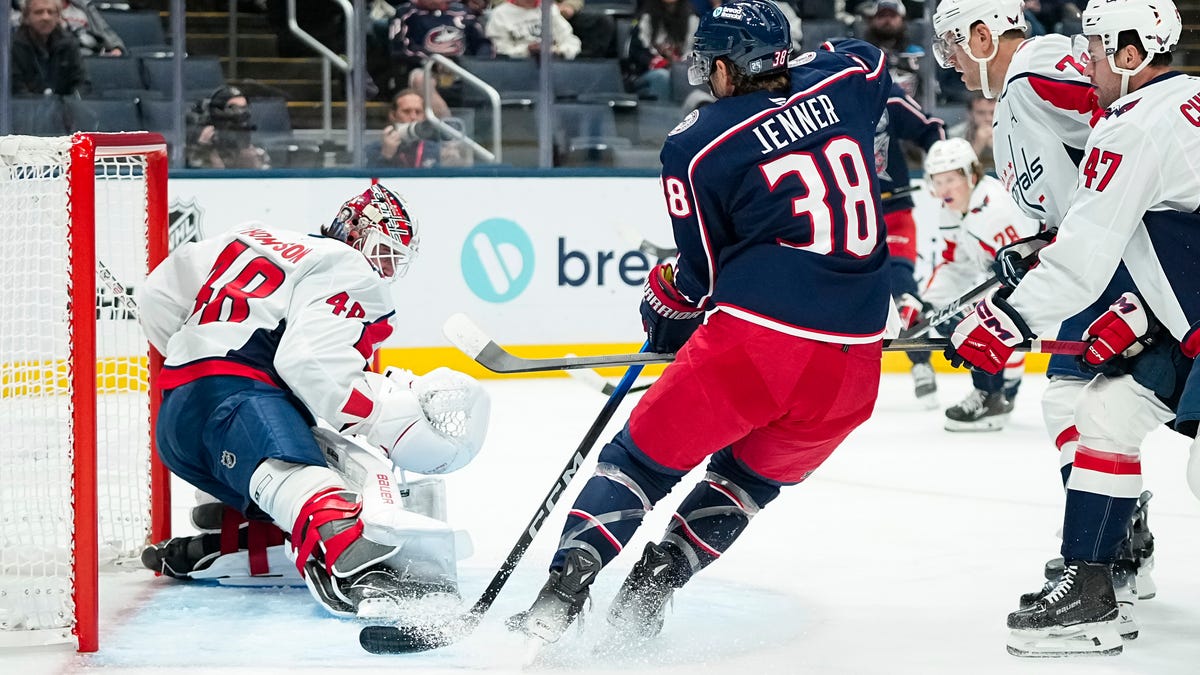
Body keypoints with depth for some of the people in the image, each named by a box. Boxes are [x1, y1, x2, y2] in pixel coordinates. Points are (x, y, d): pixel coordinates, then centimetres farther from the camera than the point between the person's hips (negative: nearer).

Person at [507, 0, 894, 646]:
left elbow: (703, 270, 5)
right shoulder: (841, 83, 10)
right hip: (853, 360, 5)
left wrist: (663, 303, 24)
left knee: (643, 456, 11)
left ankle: (559, 597, -1)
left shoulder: (698, 143, -1)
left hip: (756, 333, -5)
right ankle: (645, 595, 15)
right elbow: (871, 64, 37)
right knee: (751, 477, 25)